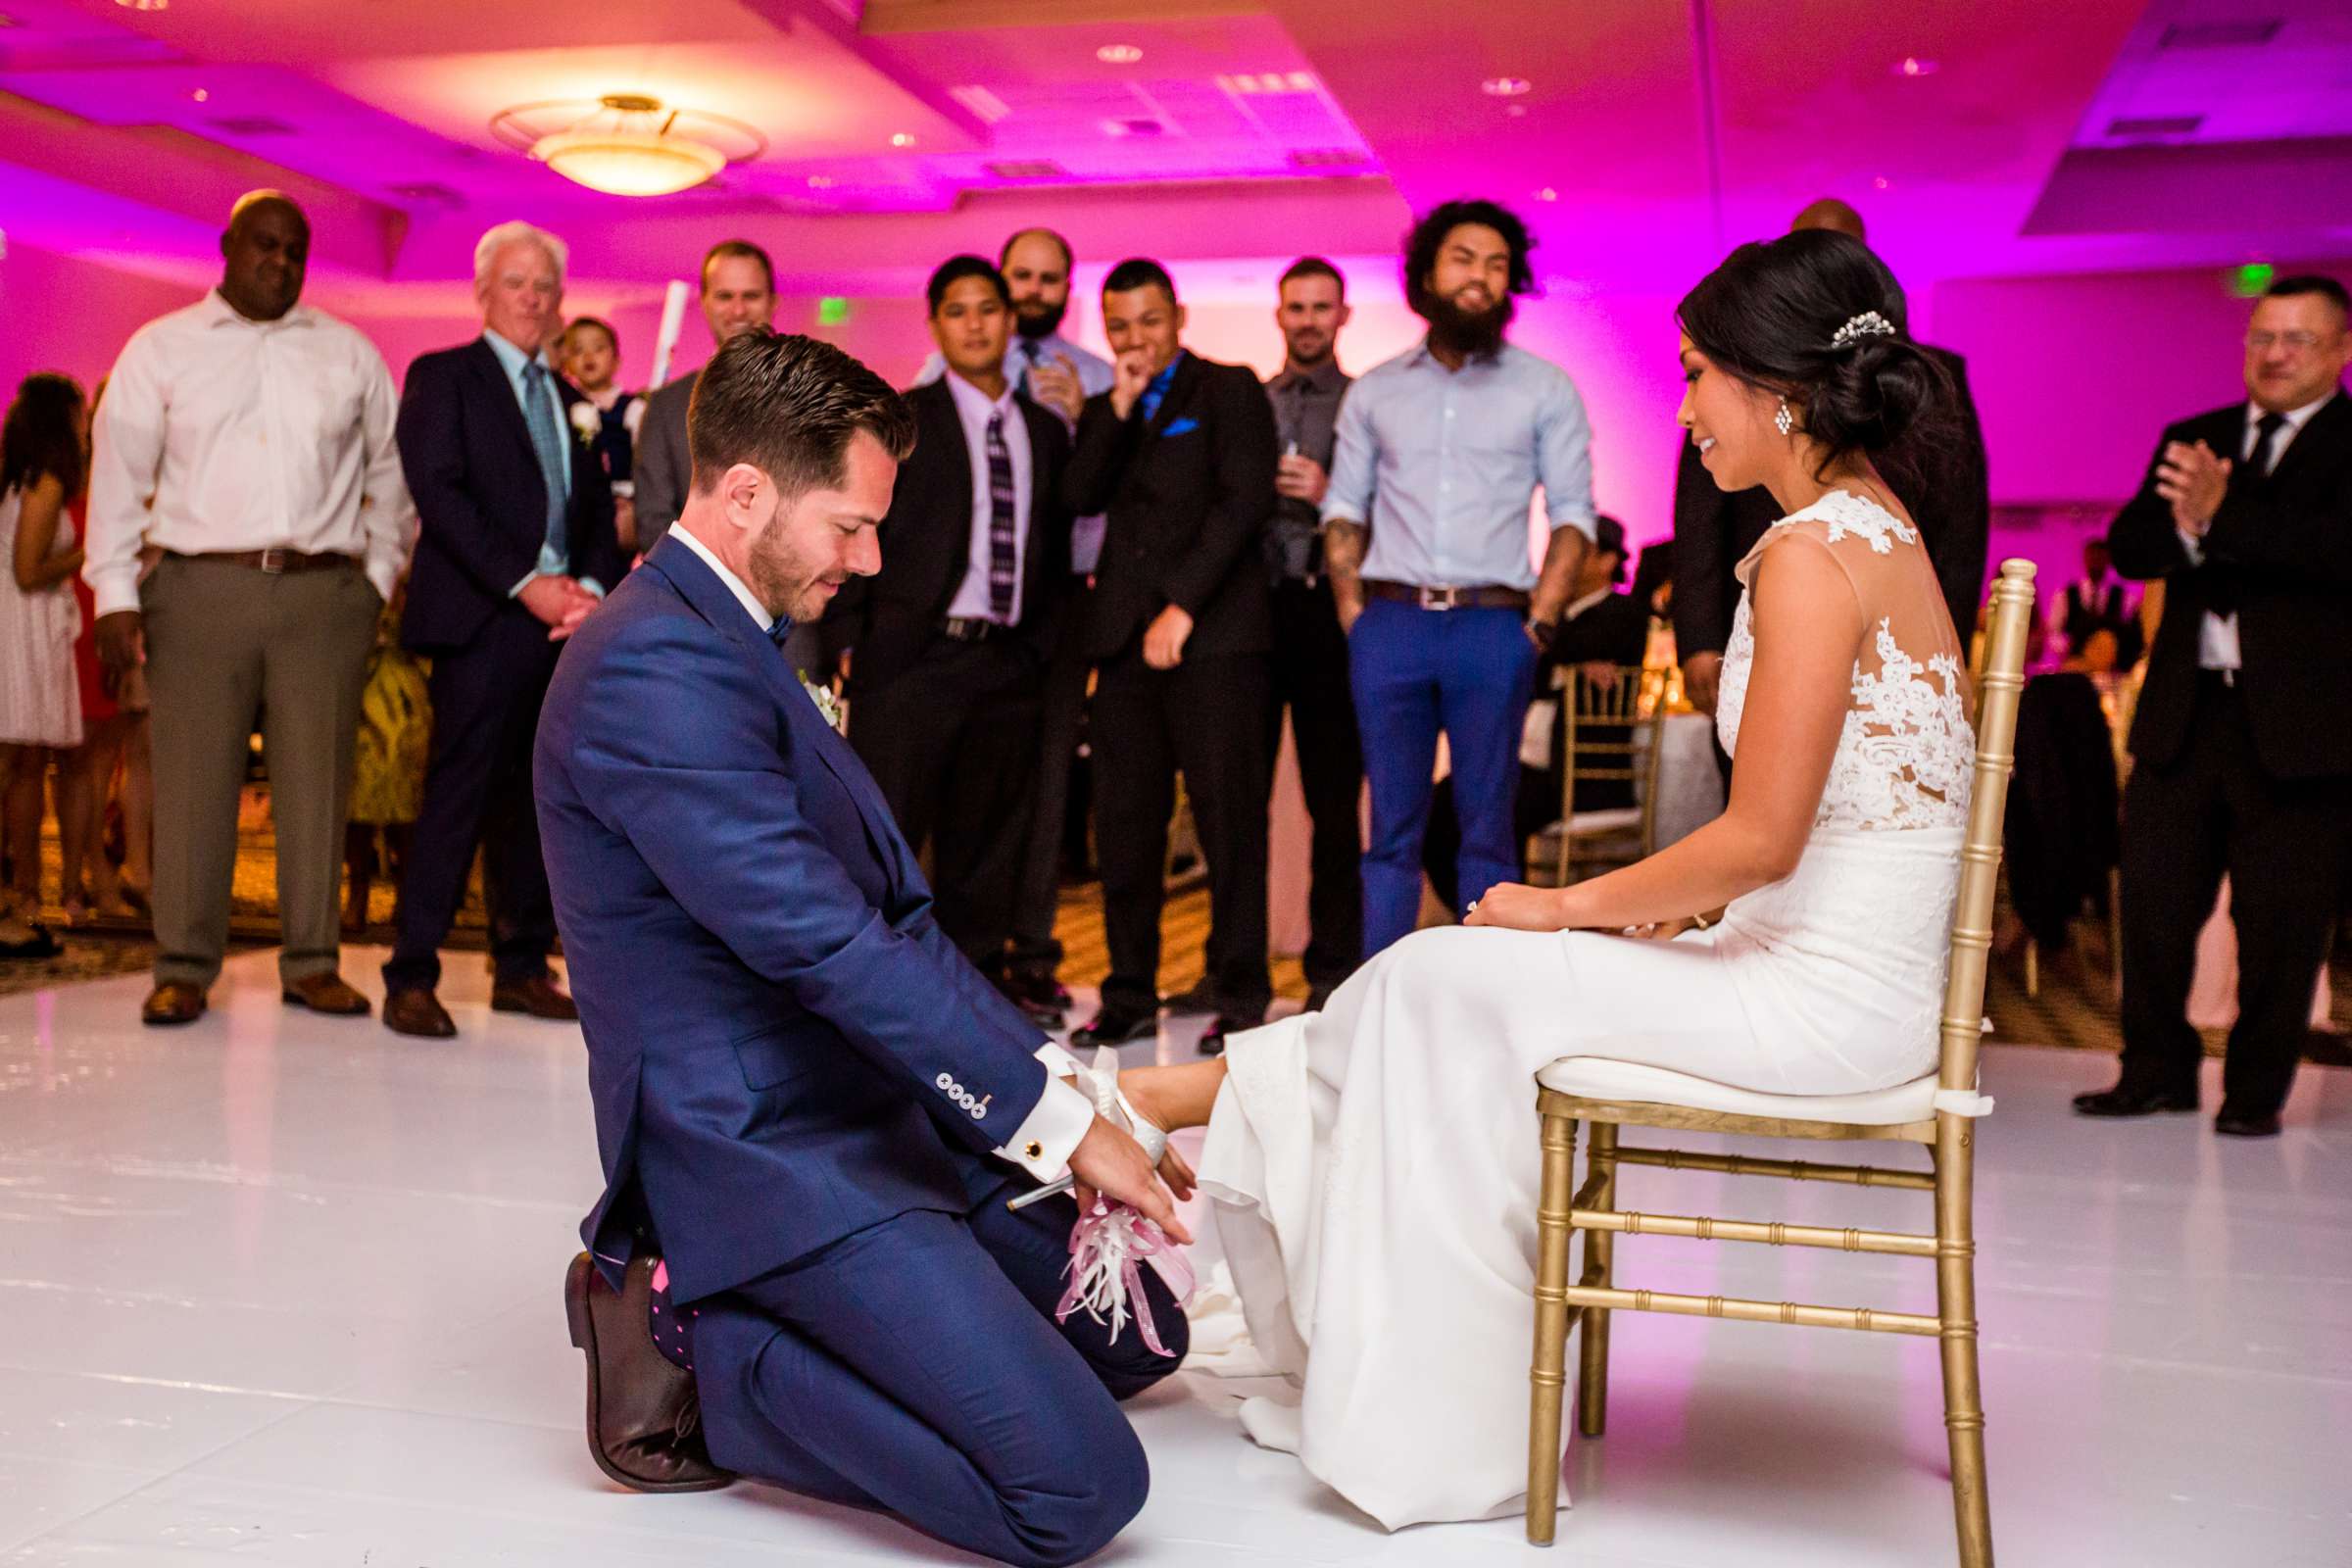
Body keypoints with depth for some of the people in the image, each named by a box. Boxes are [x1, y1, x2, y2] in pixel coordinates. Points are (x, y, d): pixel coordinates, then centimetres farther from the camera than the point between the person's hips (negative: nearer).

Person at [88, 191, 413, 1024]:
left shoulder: (350, 354, 13)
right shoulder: (161, 348, 9)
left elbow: (390, 471, 16)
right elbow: (119, 476, 5)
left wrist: (380, 571, 7)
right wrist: (115, 596, -2)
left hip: (323, 591, 1)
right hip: (198, 589, -1)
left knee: (316, 783, 1)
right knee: (192, 782, -1)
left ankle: (312, 962, 9)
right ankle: (183, 967, 7)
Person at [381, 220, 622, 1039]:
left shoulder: (572, 400, 21)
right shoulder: (442, 378, 4)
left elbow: (598, 515, 17)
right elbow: (438, 493, -8)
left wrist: (594, 588, -3)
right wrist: (524, 584, -15)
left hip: (565, 622, 6)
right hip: (482, 621, -5)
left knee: (536, 801, 8)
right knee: (458, 794, -9)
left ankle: (521, 966, 15)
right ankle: (411, 978, -4)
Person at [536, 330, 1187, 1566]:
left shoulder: (730, 643, 13)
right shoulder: (655, 667, -20)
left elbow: (891, 914, 14)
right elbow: (821, 944, -25)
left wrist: (1061, 1088, 6)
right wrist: (1058, 1117, -18)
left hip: (874, 1123, 11)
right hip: (773, 1157, -10)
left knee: (1136, 1333, 19)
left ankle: (715, 1307, 13)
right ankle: (697, 1354, -2)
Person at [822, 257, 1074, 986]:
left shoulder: (1045, 432, 16)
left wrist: (1040, 644, 8)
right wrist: (849, 643, -7)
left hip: (1008, 663, 4)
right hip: (912, 660, -4)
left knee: (986, 845, 8)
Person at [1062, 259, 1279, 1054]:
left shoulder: (1228, 390, 5)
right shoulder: (1104, 413, 19)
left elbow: (1245, 499, -6)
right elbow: (1081, 497, 4)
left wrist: (1182, 607, -12)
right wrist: (1120, 407, -2)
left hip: (1213, 634, -5)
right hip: (1125, 635, 5)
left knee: (1228, 816, -5)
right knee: (1124, 822, 3)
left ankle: (1241, 995, 3)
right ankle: (1130, 994, 12)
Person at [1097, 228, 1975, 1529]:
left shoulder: (1809, 554, -18)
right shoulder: (1880, 531, 12)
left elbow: (1761, 836, -22)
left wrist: (1569, 907, -9)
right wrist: (1652, 907, 9)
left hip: (1825, 994, -9)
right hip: (1844, 972, 9)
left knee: (1453, 982, -4)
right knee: (1450, 985, 8)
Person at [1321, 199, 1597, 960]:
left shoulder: (1545, 388, 7)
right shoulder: (1375, 391, 13)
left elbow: (1572, 513, 3)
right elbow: (1344, 509, 12)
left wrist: (1541, 620, -7)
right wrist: (1352, 611, 1)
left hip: (1493, 626, -1)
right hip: (1391, 622, 2)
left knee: (1488, 826, 2)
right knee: (1392, 826, 4)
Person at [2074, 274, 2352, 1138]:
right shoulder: (2193, 440, 14)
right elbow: (2128, 547, 4)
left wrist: (2222, 514, -24)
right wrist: (2178, 521, -17)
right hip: (2184, 712, 4)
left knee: (2279, 923, 2)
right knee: (2153, 899, 7)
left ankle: (2256, 1091, 16)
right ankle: (2158, 1071, 21)